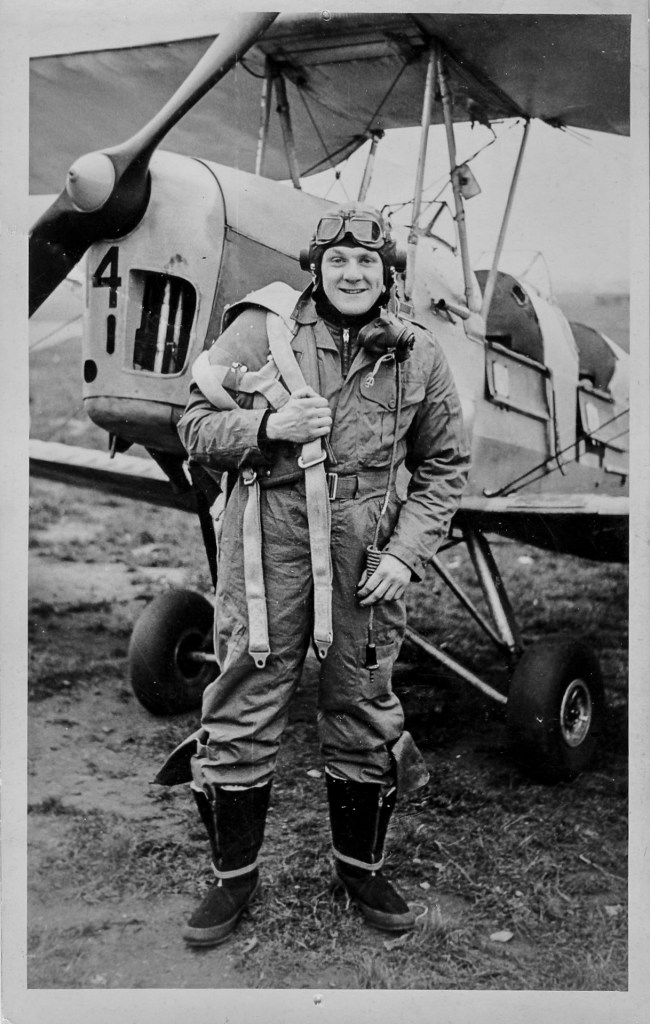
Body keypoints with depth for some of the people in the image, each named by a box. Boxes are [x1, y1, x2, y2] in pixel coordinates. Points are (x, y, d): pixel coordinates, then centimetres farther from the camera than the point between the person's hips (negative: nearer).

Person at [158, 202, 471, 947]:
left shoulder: (419, 357, 6)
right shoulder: (261, 329, 0)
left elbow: (443, 466, 11)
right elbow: (195, 427, 2)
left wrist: (406, 552, -1)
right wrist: (267, 424, -16)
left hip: (367, 556, 2)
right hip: (268, 547, -1)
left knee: (363, 710, 12)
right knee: (243, 712, 4)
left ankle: (360, 865, 34)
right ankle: (235, 875, 25)